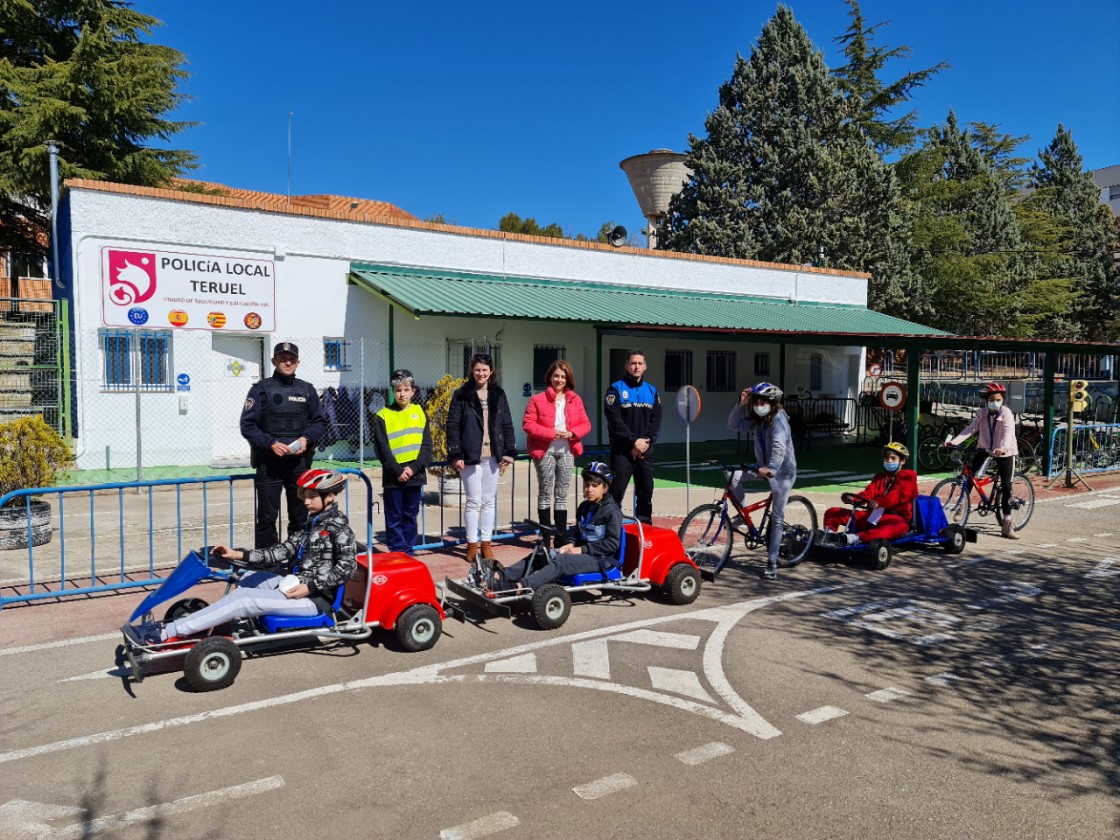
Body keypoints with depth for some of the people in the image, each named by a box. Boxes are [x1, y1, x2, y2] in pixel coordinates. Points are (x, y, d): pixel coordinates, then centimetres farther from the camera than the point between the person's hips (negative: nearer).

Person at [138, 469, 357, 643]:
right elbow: (285, 550, 9)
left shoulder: (337, 525, -11)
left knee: (245, 599, -17)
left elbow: (347, 566, -19)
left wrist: (310, 588, -22)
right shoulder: (313, 522, 15)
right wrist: (239, 555, 2)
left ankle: (167, 632, -15)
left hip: (315, 598, -10)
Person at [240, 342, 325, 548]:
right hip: (268, 463, -3)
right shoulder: (261, 389, 1)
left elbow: (317, 422, 14)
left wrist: (307, 439, -6)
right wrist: (271, 443, -16)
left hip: (300, 462, 3)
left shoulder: (307, 390, 10)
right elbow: (247, 425, -3)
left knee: (300, 518, 9)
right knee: (267, 518, 0)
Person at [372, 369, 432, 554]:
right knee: (394, 519, 4)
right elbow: (382, 449, -5)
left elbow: (426, 444, 2)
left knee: (411, 517, 11)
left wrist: (414, 467, -11)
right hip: (393, 477, -2)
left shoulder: (419, 412, 7)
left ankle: (408, 553, 20)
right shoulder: (383, 416, -1)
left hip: (415, 475, 3)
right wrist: (398, 471, -13)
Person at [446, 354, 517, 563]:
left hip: (492, 456, 4)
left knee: (489, 501, 9)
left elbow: (507, 425, 11)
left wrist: (509, 451, 3)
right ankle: (472, 544, 10)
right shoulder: (461, 395, -2)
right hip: (471, 456, -3)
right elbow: (452, 426, -5)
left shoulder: (498, 395, 9)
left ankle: (486, 543, 18)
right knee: (474, 501, 0)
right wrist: (455, 455, -11)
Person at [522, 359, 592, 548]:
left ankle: (561, 536, 16)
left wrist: (572, 433, -12)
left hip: (567, 451, 3)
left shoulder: (575, 400, 9)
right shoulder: (538, 400, -3)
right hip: (545, 452, -3)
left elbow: (585, 424, 8)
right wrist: (551, 433, -17)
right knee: (545, 493, 3)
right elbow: (528, 423, -8)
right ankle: (545, 537, 10)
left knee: (562, 494, 9)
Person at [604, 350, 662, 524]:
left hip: (646, 450, 4)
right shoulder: (616, 389, -2)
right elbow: (614, 420, -11)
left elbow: (656, 420, 6)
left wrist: (646, 441, -9)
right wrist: (634, 440, -15)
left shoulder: (652, 391, 11)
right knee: (616, 492, -8)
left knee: (646, 493, 9)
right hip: (622, 450, -4)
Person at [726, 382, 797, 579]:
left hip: (782, 472, -7)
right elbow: (733, 425, -3)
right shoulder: (755, 420, 0)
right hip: (764, 470, 7)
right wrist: (741, 405, -15)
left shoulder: (778, 419, -22)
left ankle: (772, 563, 1)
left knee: (777, 518, -5)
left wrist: (771, 468, -53)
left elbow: (779, 447, -37)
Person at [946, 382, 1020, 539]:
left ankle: (1006, 523, 4)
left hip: (1004, 452, -3)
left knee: (1006, 486, -2)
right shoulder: (982, 413, -2)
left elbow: (1008, 432, -28)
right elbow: (970, 429, -10)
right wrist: (954, 441, -26)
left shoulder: (1006, 413, -14)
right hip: (985, 449, 3)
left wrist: (1002, 448, -48)